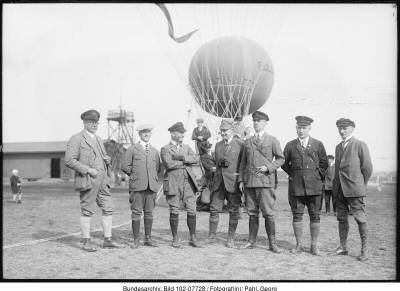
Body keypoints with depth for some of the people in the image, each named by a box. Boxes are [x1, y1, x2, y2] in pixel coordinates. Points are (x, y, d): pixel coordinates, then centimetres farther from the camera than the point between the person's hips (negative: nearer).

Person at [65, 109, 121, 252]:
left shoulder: (98, 139, 19)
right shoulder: (76, 139, -5)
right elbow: (69, 161, -12)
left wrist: (107, 159, 6)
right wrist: (88, 170, -18)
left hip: (102, 180, 7)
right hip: (87, 181, -7)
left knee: (108, 209, 4)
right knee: (87, 211, 0)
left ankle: (107, 240, 11)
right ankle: (86, 242, 10)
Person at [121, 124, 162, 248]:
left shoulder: (154, 151, 18)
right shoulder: (132, 149, 6)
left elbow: (158, 168, 21)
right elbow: (125, 166, 3)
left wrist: (153, 177, 9)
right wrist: (135, 175, 3)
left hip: (151, 186, 3)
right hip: (137, 186, -3)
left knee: (149, 213, 5)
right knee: (136, 213, -3)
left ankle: (148, 238, 13)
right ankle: (136, 240, 2)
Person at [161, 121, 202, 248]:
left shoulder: (186, 147, 18)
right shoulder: (165, 149, 2)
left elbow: (196, 159, 0)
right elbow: (169, 164, -15)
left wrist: (182, 157, -12)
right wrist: (185, 162, -5)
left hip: (188, 182, 4)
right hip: (173, 183, -4)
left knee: (192, 211, 1)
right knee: (174, 212, 2)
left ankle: (193, 238, 11)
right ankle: (175, 239, 13)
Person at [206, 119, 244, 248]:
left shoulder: (240, 145, -2)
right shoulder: (218, 145, 14)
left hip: (233, 181, -4)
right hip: (219, 181, 4)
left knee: (233, 211, 3)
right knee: (214, 208, 2)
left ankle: (231, 238, 12)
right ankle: (212, 235, 12)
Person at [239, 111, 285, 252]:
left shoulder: (272, 140, 5)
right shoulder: (248, 142, 15)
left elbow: (281, 159, 5)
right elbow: (243, 162, 17)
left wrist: (268, 167, -11)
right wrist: (241, 180, 9)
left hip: (266, 181, -3)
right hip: (250, 181, 4)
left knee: (268, 213, -5)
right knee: (252, 213, 7)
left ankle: (272, 243, 2)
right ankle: (251, 241, 14)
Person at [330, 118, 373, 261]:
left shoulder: (360, 145, -2)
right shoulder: (338, 147, 18)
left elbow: (367, 168, -3)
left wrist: (361, 185, 0)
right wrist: (336, 185, 12)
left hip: (354, 189, -6)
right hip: (339, 189, 6)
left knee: (360, 219, -3)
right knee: (342, 218, 10)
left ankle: (364, 250, 4)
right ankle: (343, 247, 18)